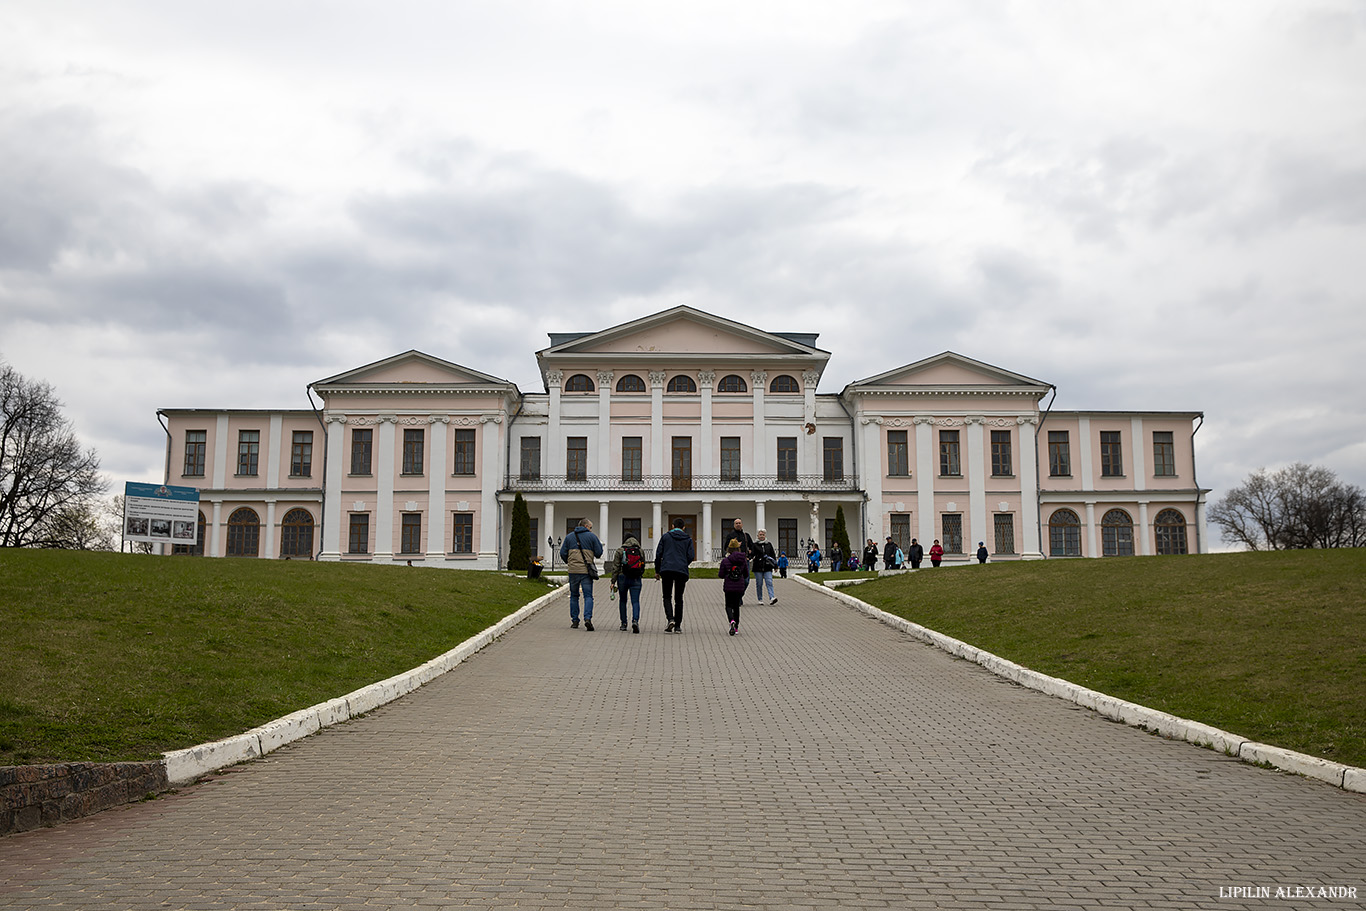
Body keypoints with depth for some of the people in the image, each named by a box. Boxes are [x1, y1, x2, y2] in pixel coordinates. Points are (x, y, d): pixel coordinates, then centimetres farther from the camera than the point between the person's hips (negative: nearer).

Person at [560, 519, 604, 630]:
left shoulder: (569, 536, 10)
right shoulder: (592, 536, 2)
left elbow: (563, 553, 7)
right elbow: (598, 553, 3)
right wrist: (599, 543, 20)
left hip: (573, 571, 2)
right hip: (586, 570, -2)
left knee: (574, 596, 13)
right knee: (588, 596, -1)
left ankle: (574, 621, 12)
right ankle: (588, 618, -19)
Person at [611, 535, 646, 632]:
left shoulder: (620, 550, -1)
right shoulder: (641, 551, 5)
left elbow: (615, 567, -4)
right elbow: (643, 567, 9)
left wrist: (613, 582, -2)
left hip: (623, 578, 0)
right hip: (636, 579, 0)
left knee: (623, 601, 16)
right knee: (635, 601, -2)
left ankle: (623, 624, 17)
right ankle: (635, 620, -26)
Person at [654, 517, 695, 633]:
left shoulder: (665, 536, 8)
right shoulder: (688, 539, 10)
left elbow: (658, 554, 5)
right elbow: (691, 556, 3)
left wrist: (657, 570, 12)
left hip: (666, 570, -1)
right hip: (682, 571, 1)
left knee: (667, 597, 8)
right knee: (679, 598, 9)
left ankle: (670, 619, -16)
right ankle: (678, 626, 7)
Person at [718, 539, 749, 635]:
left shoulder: (725, 560, -10)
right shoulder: (743, 560, -2)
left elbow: (721, 575, -5)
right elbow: (746, 575, 7)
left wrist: (719, 570, 16)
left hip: (728, 587, -2)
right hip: (740, 587, 2)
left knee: (729, 606, 8)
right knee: (736, 606, 15)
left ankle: (732, 621, -21)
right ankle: (736, 627, 18)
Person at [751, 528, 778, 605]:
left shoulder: (769, 545, 13)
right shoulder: (755, 545, 5)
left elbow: (773, 556, 18)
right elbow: (752, 554, -3)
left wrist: (775, 565, 13)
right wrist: (749, 557, -25)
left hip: (767, 568, 2)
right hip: (758, 568, -2)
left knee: (769, 582, -11)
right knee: (759, 584, 2)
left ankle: (772, 598, -20)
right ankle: (760, 599, 12)